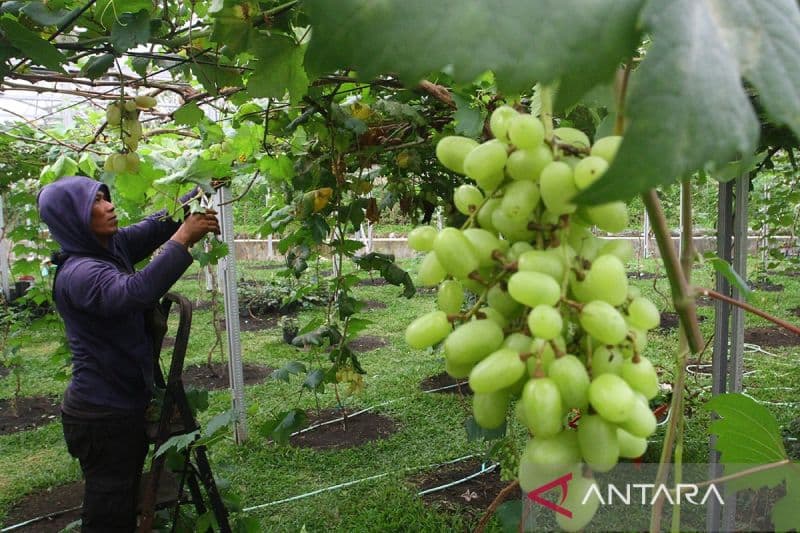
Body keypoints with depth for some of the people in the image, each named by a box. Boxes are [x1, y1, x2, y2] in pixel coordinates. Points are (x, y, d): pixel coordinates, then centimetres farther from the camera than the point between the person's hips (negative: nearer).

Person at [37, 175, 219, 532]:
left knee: (125, 503, 23)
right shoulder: (77, 272, -25)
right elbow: (135, 292, -42)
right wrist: (183, 238, -39)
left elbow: (157, 224, 5)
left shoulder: (113, 246, 1)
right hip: (102, 416, -8)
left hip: (126, 404, 9)